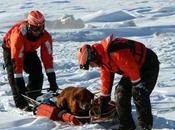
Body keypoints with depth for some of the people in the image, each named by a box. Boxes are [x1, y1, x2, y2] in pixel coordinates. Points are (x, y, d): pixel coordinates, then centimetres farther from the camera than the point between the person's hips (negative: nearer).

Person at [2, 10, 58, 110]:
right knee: (13, 75, -20)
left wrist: (52, 79, -30)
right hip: (11, 49, -4)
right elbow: (17, 60, -41)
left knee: (37, 73, -11)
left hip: (29, 50, 4)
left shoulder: (46, 36, -28)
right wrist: (19, 80, -42)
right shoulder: (19, 35, -42)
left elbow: (47, 57, -27)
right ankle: (21, 104, -16)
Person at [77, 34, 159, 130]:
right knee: (120, 93, 2)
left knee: (139, 94, -22)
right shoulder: (102, 59, 1)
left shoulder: (114, 52, -33)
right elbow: (106, 78, 12)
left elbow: (131, 67, -30)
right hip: (134, 69, 10)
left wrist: (137, 85, -21)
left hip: (149, 65, -10)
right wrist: (104, 98, 17)